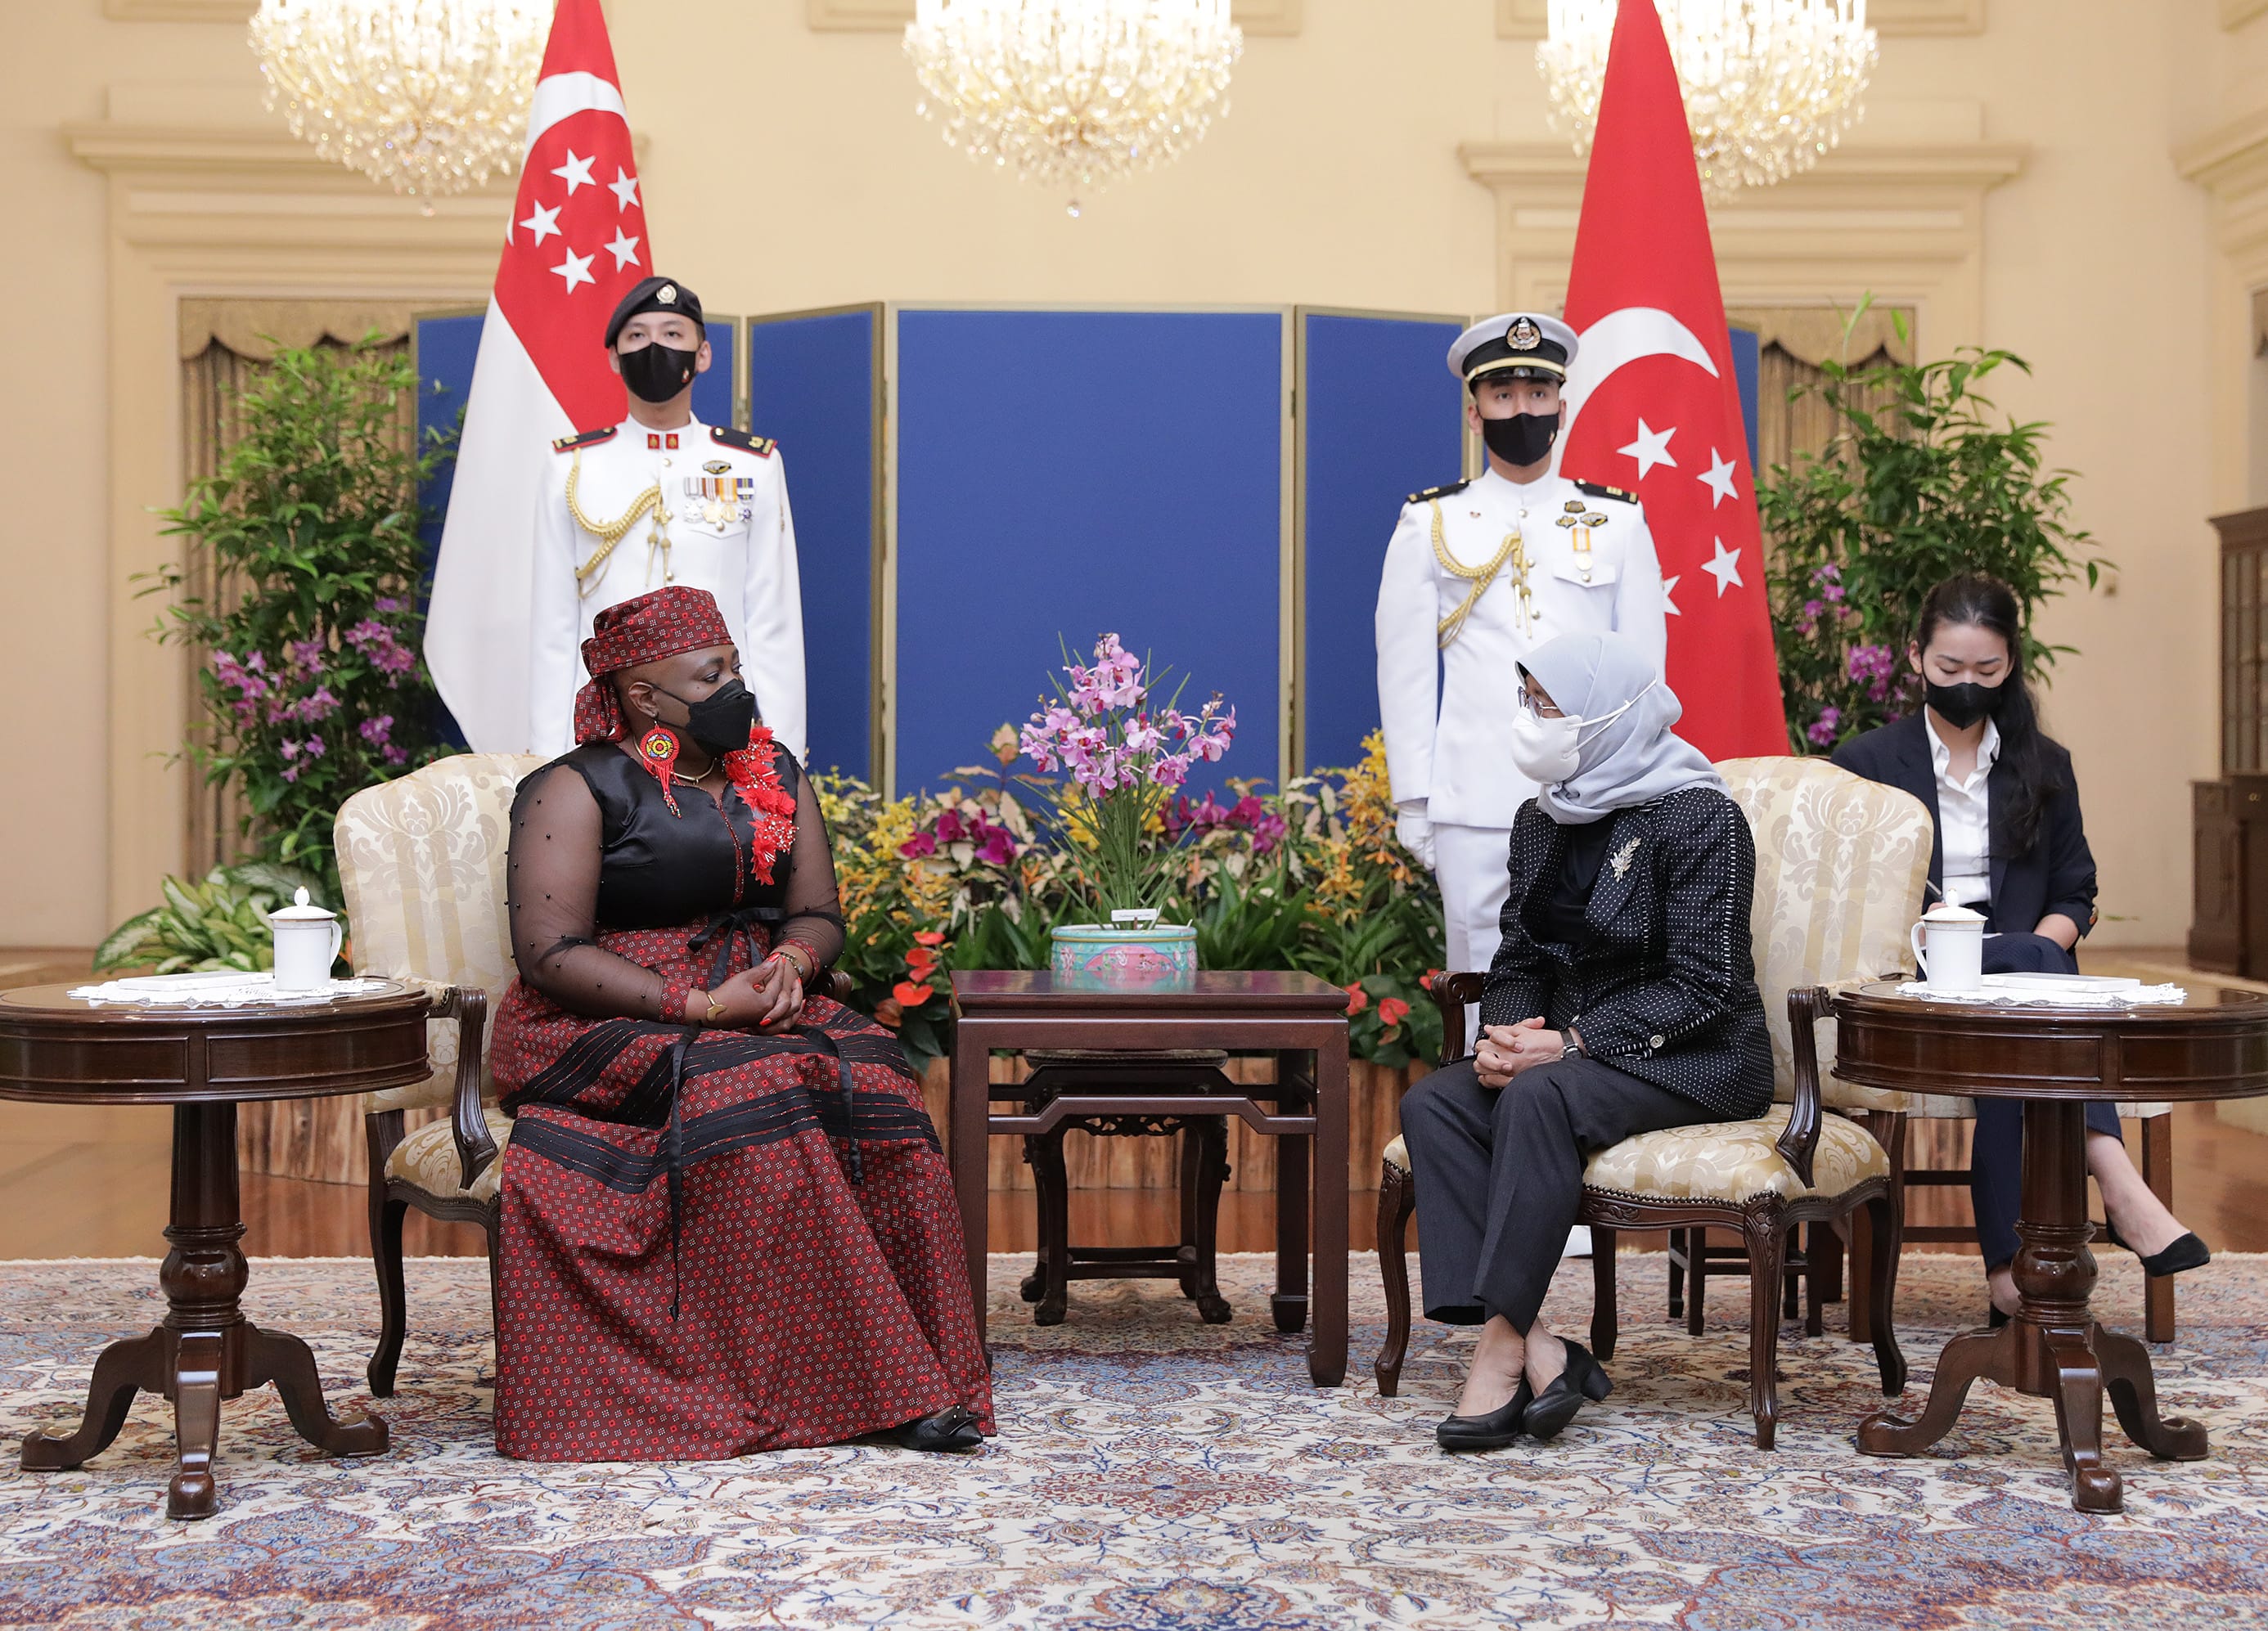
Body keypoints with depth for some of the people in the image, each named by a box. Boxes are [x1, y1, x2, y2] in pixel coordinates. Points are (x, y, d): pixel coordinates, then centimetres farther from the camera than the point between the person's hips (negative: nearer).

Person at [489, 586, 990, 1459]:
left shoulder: (773, 776, 15)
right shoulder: (576, 791, -4)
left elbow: (817, 914, 15)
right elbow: (548, 953, -14)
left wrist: (790, 962, -11)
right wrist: (699, 1007, -22)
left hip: (755, 1007, 5)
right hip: (603, 1026, -5)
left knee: (868, 1079, -25)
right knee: (750, 1093, -34)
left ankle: (917, 1374, -26)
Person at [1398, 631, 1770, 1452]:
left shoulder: (1697, 816, -12)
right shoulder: (1541, 821, 11)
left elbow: (1701, 987, -17)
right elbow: (1518, 961, 13)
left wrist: (1568, 1044, -24)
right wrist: (1505, 1034, -10)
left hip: (1696, 1060, -7)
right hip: (1570, 1051, 7)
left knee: (1539, 1098, -35)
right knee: (1430, 1103, -20)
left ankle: (1502, 1348, -31)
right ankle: (1536, 1350, -30)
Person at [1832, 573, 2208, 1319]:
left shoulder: (2044, 767, 17)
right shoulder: (1866, 762, 8)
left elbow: (2074, 895, 16)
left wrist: (2037, 946, -9)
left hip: (2020, 971, 2)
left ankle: (2011, 1267, -49)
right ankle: (2119, 1187, -54)